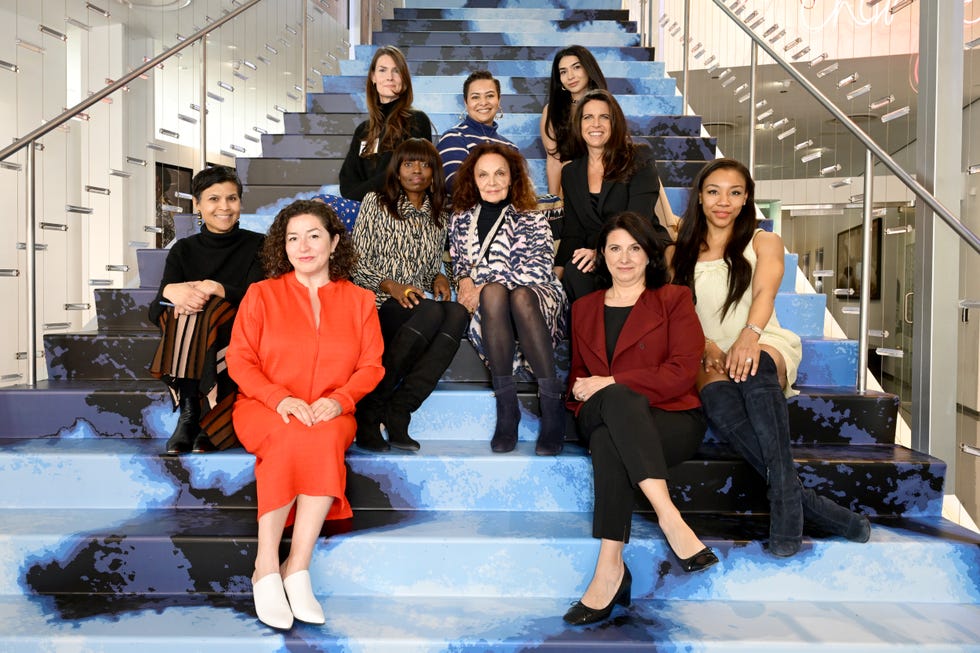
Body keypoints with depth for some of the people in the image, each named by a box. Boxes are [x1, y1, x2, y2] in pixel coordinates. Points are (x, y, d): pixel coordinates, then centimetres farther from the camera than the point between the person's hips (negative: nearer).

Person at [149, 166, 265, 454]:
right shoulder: (183, 250, 12)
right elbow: (154, 311, -1)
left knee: (210, 310, -31)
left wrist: (215, 288, -26)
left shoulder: (256, 246, 6)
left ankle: (190, 415, -28)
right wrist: (171, 292, -25)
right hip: (185, 348, 2)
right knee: (182, 309, -29)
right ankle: (191, 413, -32)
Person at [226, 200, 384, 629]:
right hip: (265, 408, -1)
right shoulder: (261, 294, 8)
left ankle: (297, 568, -29)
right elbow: (239, 360, 0)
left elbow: (371, 366, 4)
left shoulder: (359, 300, 11)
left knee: (326, 437, -35)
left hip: (330, 413, 1)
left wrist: (338, 400, -16)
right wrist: (280, 398, -17)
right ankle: (266, 568, -25)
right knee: (292, 436, -35)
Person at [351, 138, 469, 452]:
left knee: (457, 313, -31)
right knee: (432, 312, -36)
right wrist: (390, 285, -14)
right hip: (377, 306, -4)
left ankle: (398, 412, -34)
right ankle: (369, 411, -29)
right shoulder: (375, 203, 8)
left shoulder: (437, 218, 22)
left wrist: (438, 278, 3)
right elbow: (356, 264, 3)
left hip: (420, 306, 4)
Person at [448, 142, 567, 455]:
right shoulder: (461, 221, 21)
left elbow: (540, 270, -2)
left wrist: (482, 286, -10)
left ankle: (552, 405, -38)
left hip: (537, 306, -1)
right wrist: (465, 280, -4)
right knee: (494, 292, -35)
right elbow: (458, 266, 22)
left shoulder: (531, 219, 12)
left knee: (520, 295, -37)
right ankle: (506, 405, -37)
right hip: (484, 314, 1)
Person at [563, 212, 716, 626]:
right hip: (602, 416, 3)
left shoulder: (673, 300, 10)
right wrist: (581, 391, 0)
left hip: (671, 419, -2)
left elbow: (682, 373, -3)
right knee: (619, 401, -37)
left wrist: (610, 383, -11)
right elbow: (578, 374, 26)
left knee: (607, 440, -37)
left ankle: (610, 567, -39)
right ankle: (670, 518, -43)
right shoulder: (584, 308, 22)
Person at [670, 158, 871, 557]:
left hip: (765, 346, 0)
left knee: (754, 372, -40)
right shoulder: (681, 254, 18)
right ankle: (806, 502, -38)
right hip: (708, 358, 1)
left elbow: (764, 291, -7)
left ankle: (784, 497, -43)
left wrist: (749, 335, -30)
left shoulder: (763, 243, 14)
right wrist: (706, 345, -16)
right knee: (719, 406, -37)